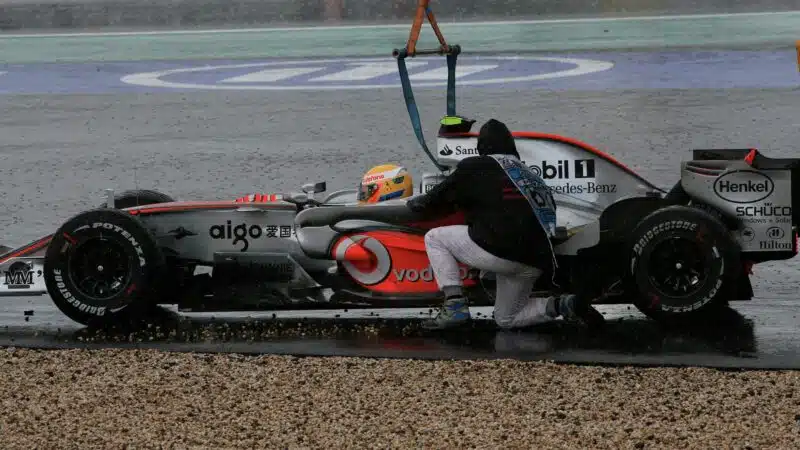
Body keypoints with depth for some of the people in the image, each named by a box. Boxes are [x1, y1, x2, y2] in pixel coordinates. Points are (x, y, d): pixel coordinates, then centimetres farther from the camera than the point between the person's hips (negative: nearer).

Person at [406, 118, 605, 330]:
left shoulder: (475, 168, 6)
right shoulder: (533, 176, 24)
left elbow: (438, 199, 12)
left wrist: (415, 202, 32)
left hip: (501, 249, -7)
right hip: (535, 263, 7)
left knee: (434, 238, 13)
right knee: (506, 319, 27)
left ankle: (455, 305, -2)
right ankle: (563, 304, 3)